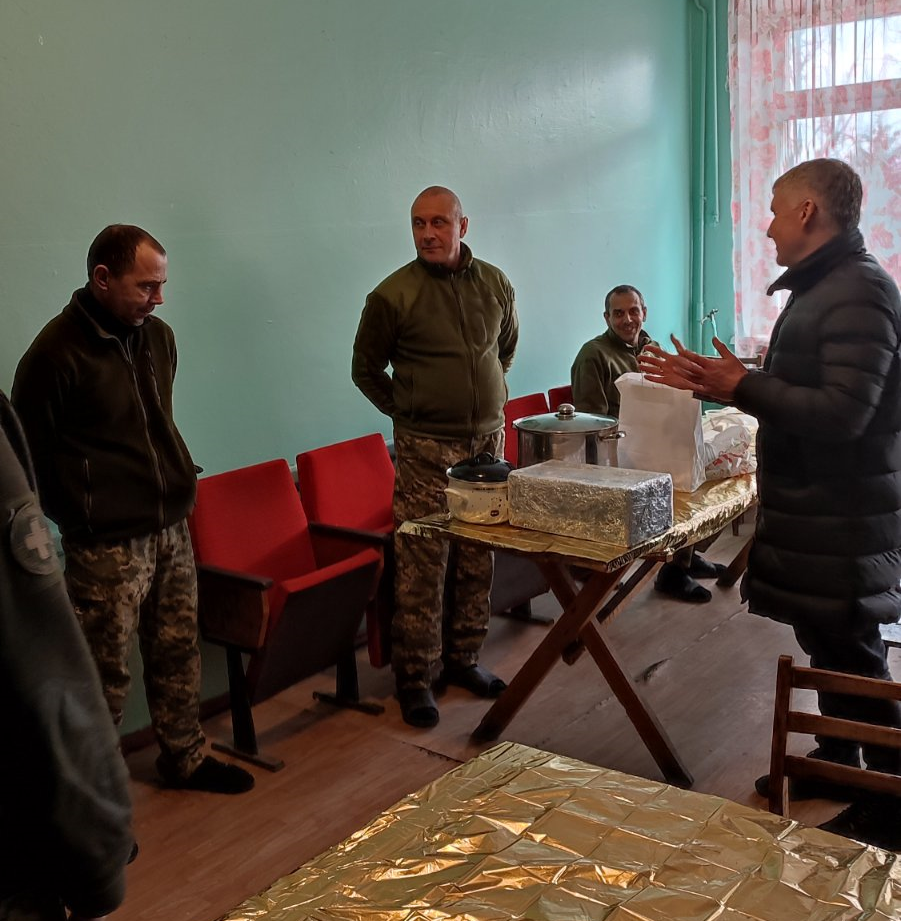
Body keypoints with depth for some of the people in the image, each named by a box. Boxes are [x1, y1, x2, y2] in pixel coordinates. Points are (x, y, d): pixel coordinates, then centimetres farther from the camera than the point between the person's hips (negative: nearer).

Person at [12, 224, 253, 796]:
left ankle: (185, 758, 33)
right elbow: (32, 452, -7)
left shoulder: (157, 336, 8)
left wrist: (179, 480, 13)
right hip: (107, 544, -7)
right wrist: (81, 514, -2)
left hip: (171, 528, 7)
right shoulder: (56, 353, -14)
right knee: (107, 669, 4)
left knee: (178, 651, 16)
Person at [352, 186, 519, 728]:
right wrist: (406, 410, 2)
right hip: (426, 447, -4)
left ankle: (464, 658, 27)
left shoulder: (494, 283, 6)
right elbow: (366, 369, 4)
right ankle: (415, 678, 10)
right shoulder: (394, 294, -7)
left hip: (487, 438, 5)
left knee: (479, 557, 11)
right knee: (422, 564, -3)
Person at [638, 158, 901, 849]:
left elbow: (841, 414, -27)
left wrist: (742, 387, -21)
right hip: (811, 507, 10)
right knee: (825, 640, 19)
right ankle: (837, 764, 35)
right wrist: (727, 380, 8)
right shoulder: (820, 288, 14)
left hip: (842, 516, -10)